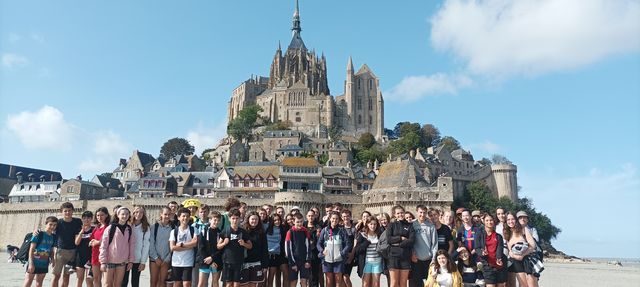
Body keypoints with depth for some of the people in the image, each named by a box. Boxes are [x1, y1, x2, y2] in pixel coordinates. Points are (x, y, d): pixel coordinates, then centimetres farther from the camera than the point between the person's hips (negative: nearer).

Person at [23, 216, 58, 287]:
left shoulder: (53, 237, 5)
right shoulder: (38, 234, -12)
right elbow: (31, 249, -13)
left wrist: (52, 259, -3)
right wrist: (31, 263, -17)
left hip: (44, 265, 6)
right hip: (34, 263, -6)